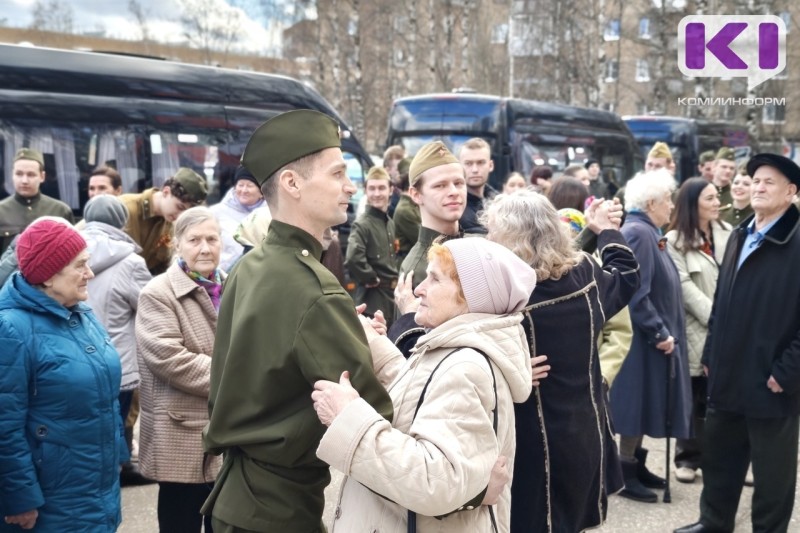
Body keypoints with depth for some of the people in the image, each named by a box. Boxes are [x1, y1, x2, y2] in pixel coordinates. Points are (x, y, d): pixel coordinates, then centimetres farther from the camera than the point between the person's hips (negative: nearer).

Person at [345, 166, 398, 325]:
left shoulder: (390, 223, 13)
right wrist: (371, 279, -17)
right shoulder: (362, 224, -14)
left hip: (393, 294, 8)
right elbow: (353, 259, -30)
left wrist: (395, 280, 10)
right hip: (373, 299, -8)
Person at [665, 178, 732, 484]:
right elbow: (684, 287, -9)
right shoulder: (675, 240, -3)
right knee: (696, 396, 5)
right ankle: (688, 456, 18)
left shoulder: (727, 232, 8)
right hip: (698, 329, -3)